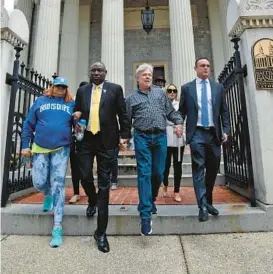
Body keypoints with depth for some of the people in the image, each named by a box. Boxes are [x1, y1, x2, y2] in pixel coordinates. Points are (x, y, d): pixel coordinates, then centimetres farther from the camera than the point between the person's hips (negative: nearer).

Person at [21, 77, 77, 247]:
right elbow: (28, 124, 10)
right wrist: (26, 145, 5)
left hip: (61, 150, -1)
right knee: (39, 182, 0)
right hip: (40, 149, 2)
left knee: (58, 185, -5)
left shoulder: (71, 104, 8)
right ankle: (49, 195, 39)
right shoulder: (40, 101, 9)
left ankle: (57, 227, 1)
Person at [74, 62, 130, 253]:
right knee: (85, 177, 0)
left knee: (104, 184, 2)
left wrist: (124, 135, -4)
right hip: (86, 139, 3)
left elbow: (123, 114, 3)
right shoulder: (82, 90, 14)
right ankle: (92, 201, 39)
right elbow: (77, 112, 18)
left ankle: (101, 232, 14)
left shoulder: (115, 89, 6)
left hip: (106, 140, -2)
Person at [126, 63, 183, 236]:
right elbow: (126, 120, 10)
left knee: (158, 173, 7)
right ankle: (146, 214, -1)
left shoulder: (160, 93, 17)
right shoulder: (132, 98, 12)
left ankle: (152, 200, 33)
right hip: (142, 137, -2)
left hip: (161, 137, 2)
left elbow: (171, 111, 15)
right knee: (144, 174, -7)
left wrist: (179, 122, -2)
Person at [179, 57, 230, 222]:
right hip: (197, 134, -3)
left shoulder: (218, 87, 13)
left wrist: (225, 130, 1)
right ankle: (203, 206, 0)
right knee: (199, 169, -7)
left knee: (213, 169, 10)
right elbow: (182, 111, 6)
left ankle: (208, 202, 28)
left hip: (214, 133, 3)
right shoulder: (187, 88, 7)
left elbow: (224, 111, 11)